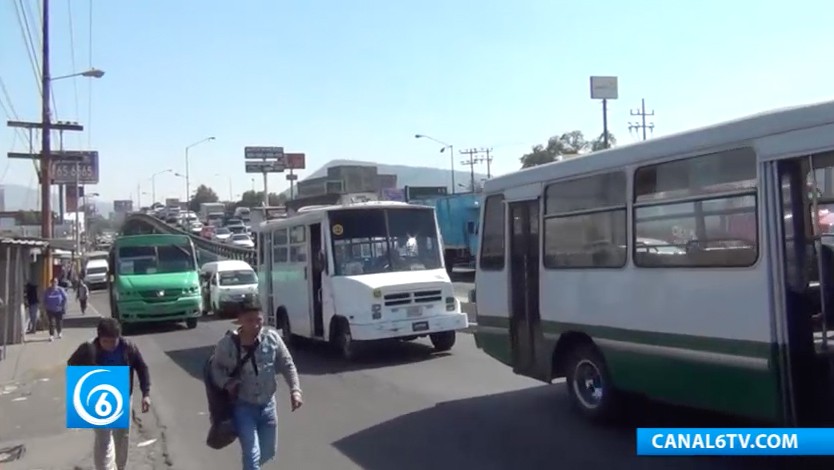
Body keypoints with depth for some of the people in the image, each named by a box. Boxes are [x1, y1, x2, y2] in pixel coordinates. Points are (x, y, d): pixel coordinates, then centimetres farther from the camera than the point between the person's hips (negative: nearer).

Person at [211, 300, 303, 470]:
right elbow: (216, 368, -2)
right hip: (242, 407, -3)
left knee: (268, 452, 20)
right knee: (252, 455, -9)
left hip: (267, 405, 4)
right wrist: (226, 383, -20)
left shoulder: (272, 337, -13)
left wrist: (295, 390, -15)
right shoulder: (227, 344, -18)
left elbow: (287, 364, -4)